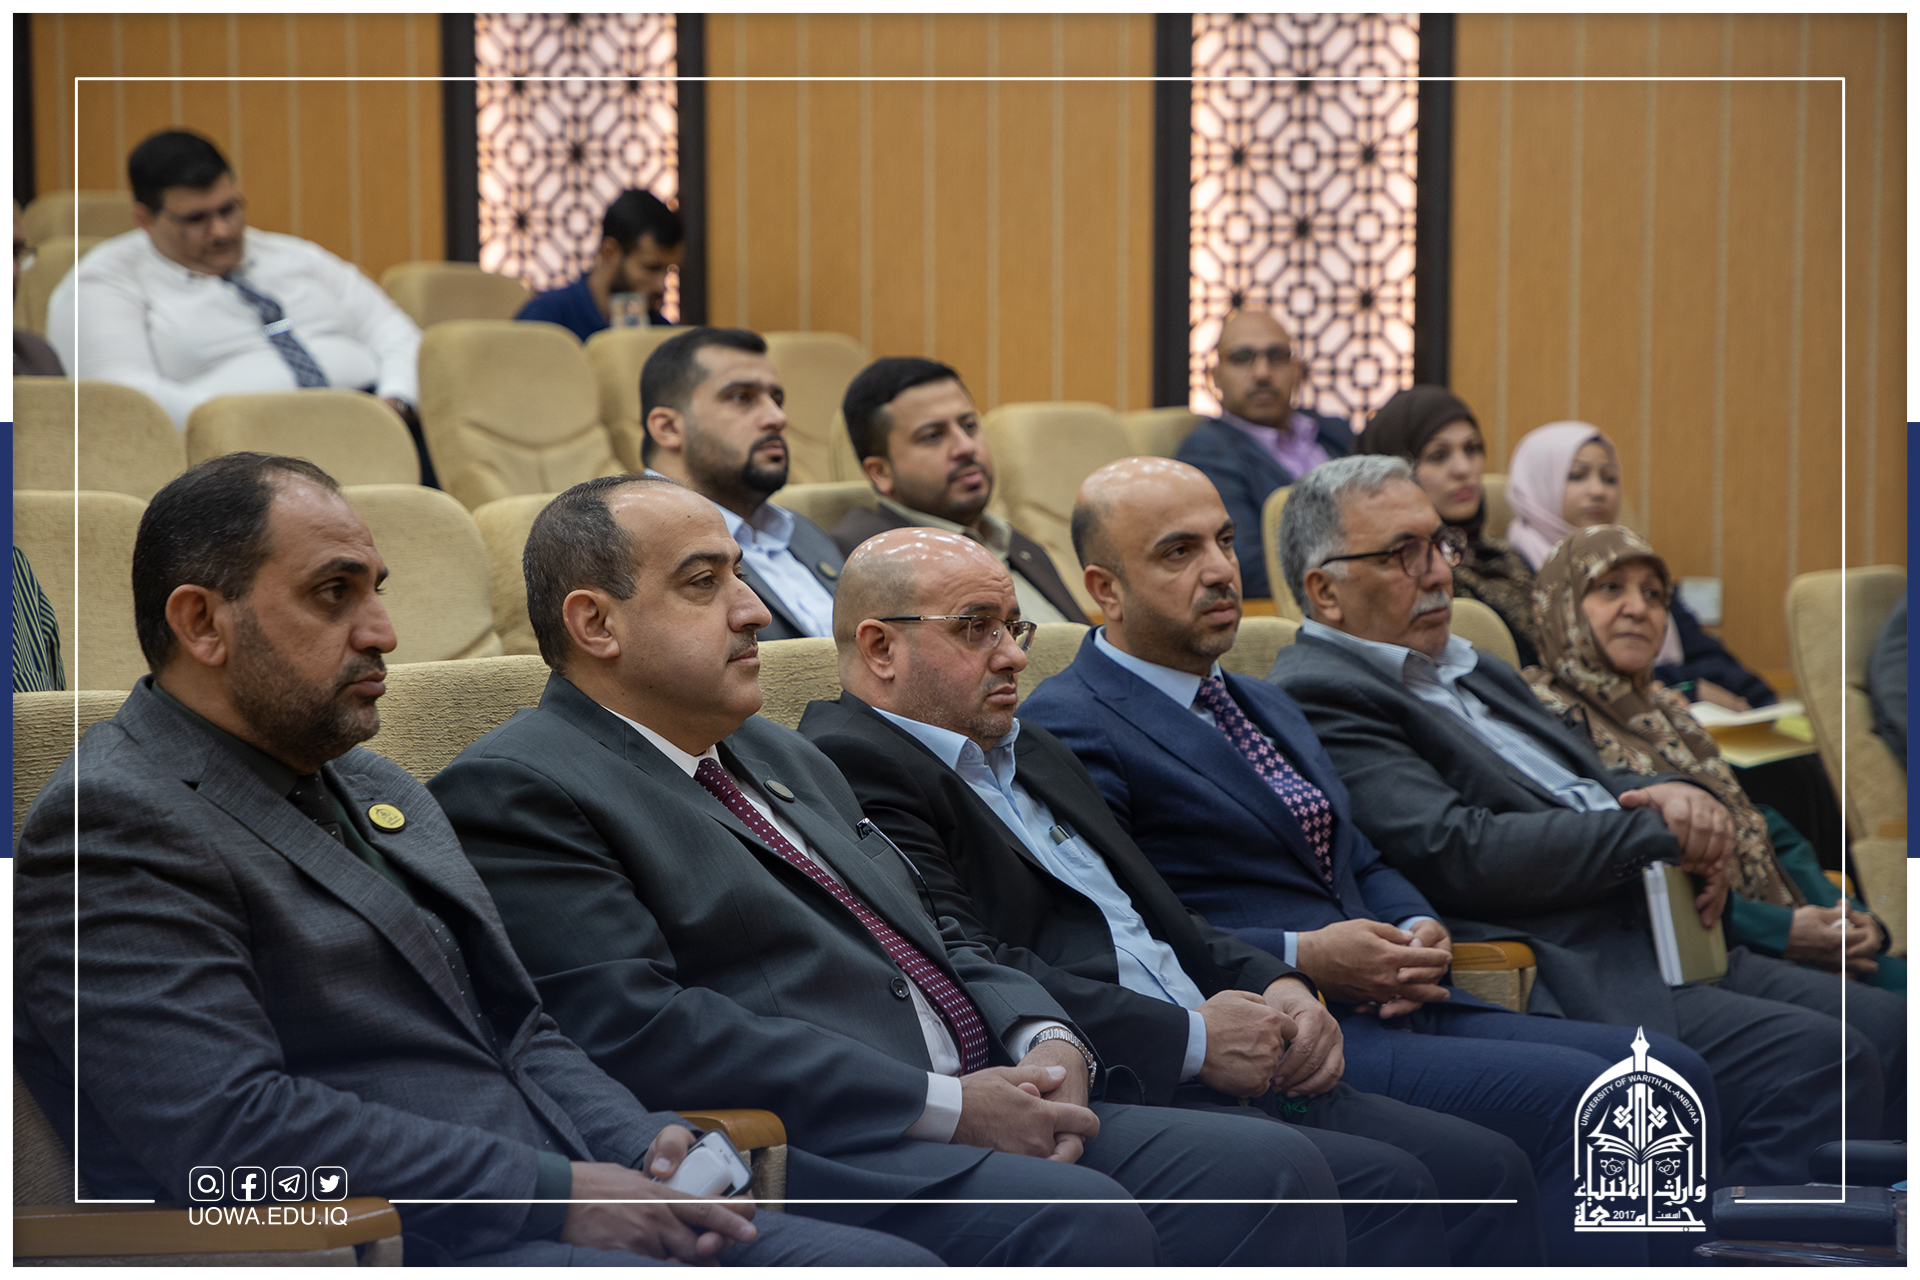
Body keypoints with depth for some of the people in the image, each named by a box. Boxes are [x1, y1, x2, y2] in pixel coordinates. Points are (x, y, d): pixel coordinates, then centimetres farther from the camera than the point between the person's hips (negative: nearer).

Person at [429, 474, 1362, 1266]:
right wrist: (944, 1107, -17)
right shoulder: (513, 792, -4)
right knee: (1086, 1228, -31)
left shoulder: (781, 759, 26)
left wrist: (1045, 1044, 1)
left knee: (1267, 1175, -9)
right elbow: (636, 1031, -17)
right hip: (781, 1155, -9)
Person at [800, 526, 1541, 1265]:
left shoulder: (1031, 753, 26)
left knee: (1485, 1169, -5)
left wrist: (1278, 987, 6)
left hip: (1221, 1073, 9)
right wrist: (1192, 1039, -14)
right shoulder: (849, 767, -6)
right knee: (1374, 1184, -26)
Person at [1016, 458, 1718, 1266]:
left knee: (1669, 1074, -8)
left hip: (1395, 1010, 9)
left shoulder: (1266, 705, 25)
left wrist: (1421, 933, 3)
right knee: (1571, 1095, -25)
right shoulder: (1066, 729, -5)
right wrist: (1303, 960, -18)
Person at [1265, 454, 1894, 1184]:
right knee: (1817, 1060, -25)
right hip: (1557, 980, -10)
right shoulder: (1314, 697, -7)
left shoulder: (1467, 671, 24)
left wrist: (1678, 796, 1)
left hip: (1655, 945, 10)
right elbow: (1459, 856, -18)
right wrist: (1657, 832, -10)